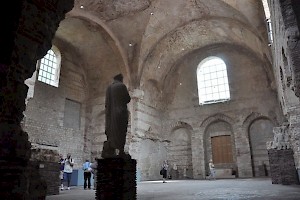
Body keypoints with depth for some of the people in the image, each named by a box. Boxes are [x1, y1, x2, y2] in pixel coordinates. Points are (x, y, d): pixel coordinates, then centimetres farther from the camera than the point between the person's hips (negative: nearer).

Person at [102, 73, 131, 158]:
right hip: (121, 112, -6)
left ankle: (107, 151, 1)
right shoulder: (122, 86, -5)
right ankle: (121, 152, -5)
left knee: (111, 132, 8)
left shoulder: (109, 87, 12)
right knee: (121, 132, -3)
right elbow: (128, 99, -4)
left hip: (110, 113, 6)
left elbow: (106, 101, 13)